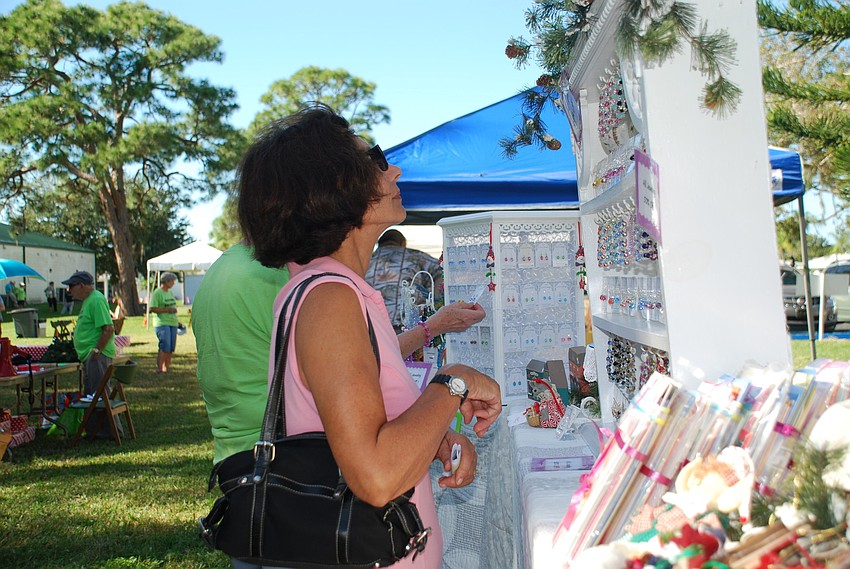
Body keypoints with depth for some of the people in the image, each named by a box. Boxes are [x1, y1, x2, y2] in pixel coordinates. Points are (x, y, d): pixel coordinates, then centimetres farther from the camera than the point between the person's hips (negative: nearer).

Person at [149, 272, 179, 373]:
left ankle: (166, 368, 14)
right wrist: (167, 310, -19)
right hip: (162, 323, -8)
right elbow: (152, 308, -13)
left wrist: (174, 310, 10)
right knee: (165, 346, -14)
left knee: (171, 347, 7)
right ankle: (159, 368, -8)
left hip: (173, 323, 8)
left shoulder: (170, 293, 18)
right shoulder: (157, 293, -6)